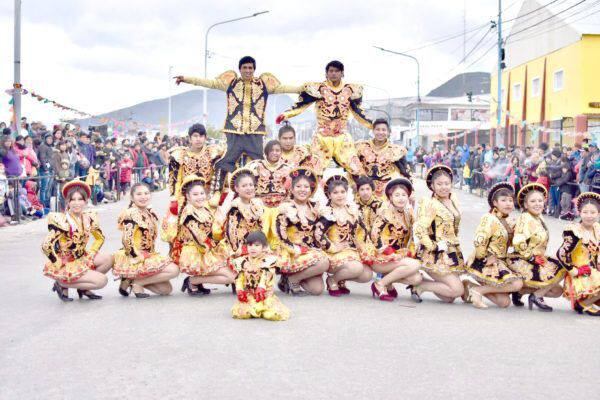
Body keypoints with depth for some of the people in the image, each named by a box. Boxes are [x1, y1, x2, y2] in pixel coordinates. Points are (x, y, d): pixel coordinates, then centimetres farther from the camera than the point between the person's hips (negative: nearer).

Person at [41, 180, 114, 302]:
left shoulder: (89, 218, 0)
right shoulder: (60, 220, -20)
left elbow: (100, 238, 14)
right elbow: (46, 246, -23)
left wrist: (90, 255, 2)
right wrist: (60, 265, -16)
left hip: (82, 259, 7)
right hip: (64, 264, -7)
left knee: (109, 259, -10)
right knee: (102, 281, -17)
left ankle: (84, 288, 5)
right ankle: (62, 284, -1)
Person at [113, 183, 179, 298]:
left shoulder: (151, 214, 12)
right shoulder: (130, 214, -14)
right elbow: (128, 241, -19)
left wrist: (151, 257, 9)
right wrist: (140, 258, -20)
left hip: (149, 256, 9)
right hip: (134, 259, -9)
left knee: (167, 289, 5)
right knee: (173, 270, -19)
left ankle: (133, 279, 10)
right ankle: (134, 282, -9)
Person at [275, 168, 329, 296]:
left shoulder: (314, 207, 11)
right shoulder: (285, 207, -5)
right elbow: (281, 236, -11)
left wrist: (317, 250, 3)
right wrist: (296, 250, -17)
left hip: (311, 251, 5)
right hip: (291, 253, -5)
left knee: (317, 289, -13)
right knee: (323, 263, -28)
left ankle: (294, 278, 13)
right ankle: (291, 279, -9)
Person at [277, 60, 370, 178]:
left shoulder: (350, 90, 7)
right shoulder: (318, 89, -2)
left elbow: (358, 112, 15)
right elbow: (300, 104, -6)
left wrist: (374, 125, 11)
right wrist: (285, 115, -20)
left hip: (343, 138, 2)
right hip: (322, 138, -2)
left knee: (357, 173, -2)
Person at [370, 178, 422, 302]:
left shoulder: (408, 214, 9)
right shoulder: (385, 213, -11)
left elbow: (410, 237, 17)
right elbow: (374, 234, -20)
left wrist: (410, 253, 1)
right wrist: (389, 253, -21)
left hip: (400, 256, 7)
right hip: (382, 258, -7)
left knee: (417, 279, -14)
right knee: (415, 265, -26)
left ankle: (389, 282, 9)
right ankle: (380, 284, -14)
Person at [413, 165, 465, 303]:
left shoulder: (453, 200, 10)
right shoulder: (429, 204, -13)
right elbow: (419, 229, -22)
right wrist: (433, 247, -19)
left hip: (452, 253, 7)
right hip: (437, 255, -7)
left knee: (449, 298, 2)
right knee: (457, 290, -15)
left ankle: (420, 281, 17)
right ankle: (419, 285, -1)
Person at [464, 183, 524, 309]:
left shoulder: (510, 222, 12)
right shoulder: (490, 219, -14)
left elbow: (510, 246, 21)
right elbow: (479, 242, -23)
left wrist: (508, 260, 4)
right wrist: (484, 259, -14)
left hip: (501, 263, 8)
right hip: (484, 264, -8)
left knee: (505, 302, -1)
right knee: (517, 283, -23)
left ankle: (470, 288, 11)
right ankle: (477, 290, -12)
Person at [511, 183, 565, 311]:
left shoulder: (539, 220, 12)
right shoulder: (525, 219, -15)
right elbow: (518, 244, -24)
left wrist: (541, 258, 6)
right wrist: (532, 258, -16)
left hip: (537, 260, 9)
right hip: (523, 262, -9)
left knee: (557, 291, 8)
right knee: (560, 271, -14)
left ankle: (521, 290, 12)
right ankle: (537, 296, -4)